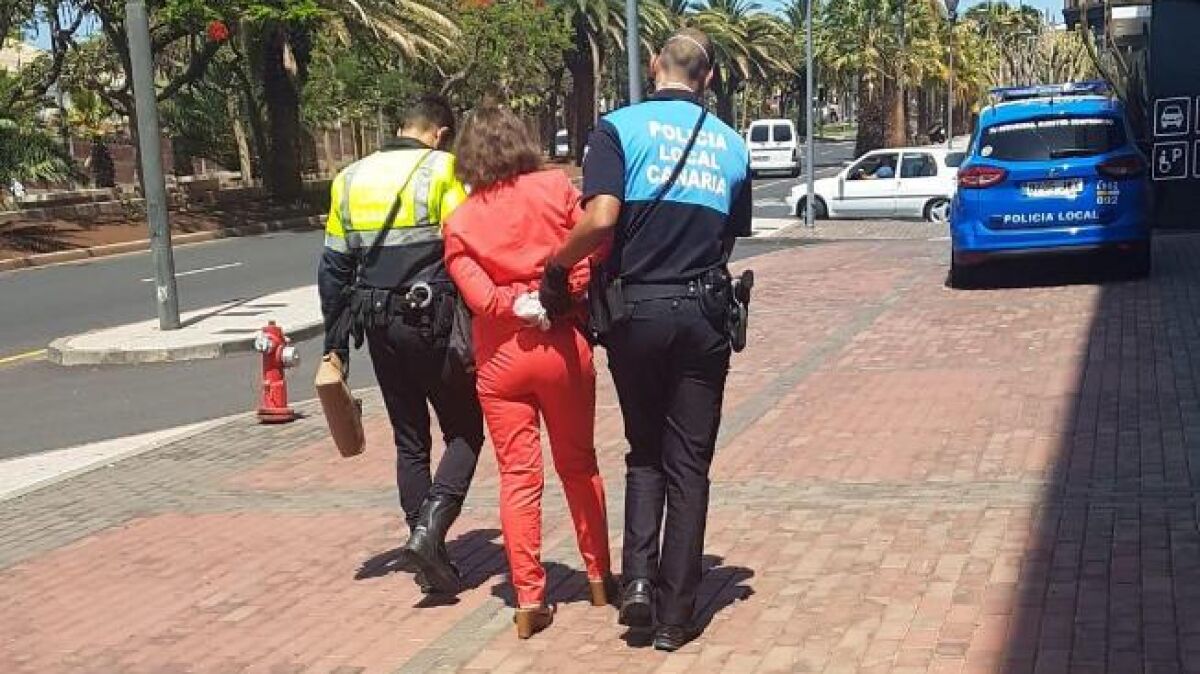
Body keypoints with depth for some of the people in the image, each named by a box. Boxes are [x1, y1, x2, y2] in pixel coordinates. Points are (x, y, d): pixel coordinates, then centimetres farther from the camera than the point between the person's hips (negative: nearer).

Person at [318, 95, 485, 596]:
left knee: (409, 440, 14)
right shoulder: (442, 170, -5)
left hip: (380, 326, 5)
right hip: (433, 321, -5)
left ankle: (430, 559, 17)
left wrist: (335, 342, 16)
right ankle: (430, 528, -11)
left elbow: (334, 268, 11)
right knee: (464, 431, 9)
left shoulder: (350, 179, 10)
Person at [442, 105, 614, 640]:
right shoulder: (556, 187, -1)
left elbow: (476, 291, -12)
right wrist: (565, 298, -4)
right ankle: (599, 577, 28)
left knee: (518, 476, 6)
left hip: (500, 356, 0)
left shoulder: (459, 222, 2)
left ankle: (529, 601, 7)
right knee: (578, 465, 15)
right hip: (563, 345, 0)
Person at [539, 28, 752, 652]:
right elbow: (730, 238, 10)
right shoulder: (731, 145, 8)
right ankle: (675, 615, 11)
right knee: (688, 464, 8)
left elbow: (601, 220, -18)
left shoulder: (622, 127, -4)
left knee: (645, 453, 18)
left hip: (638, 311, -1)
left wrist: (556, 267, -3)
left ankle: (638, 577, 3)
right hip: (703, 315, 2)